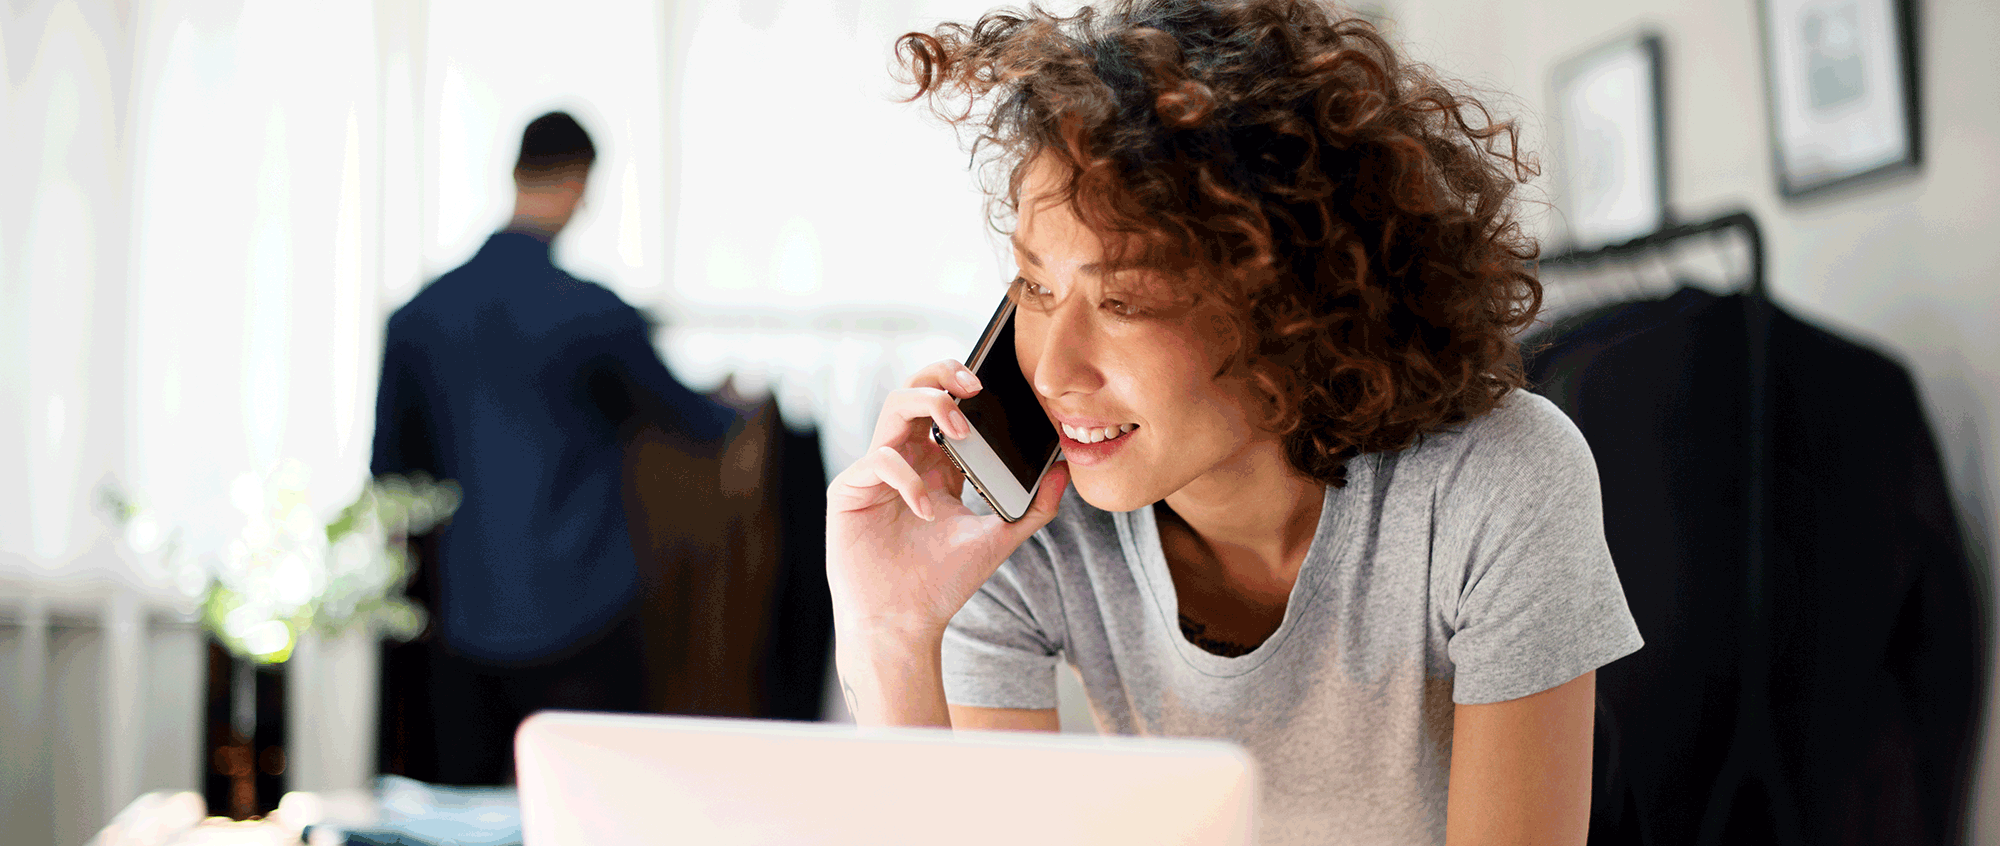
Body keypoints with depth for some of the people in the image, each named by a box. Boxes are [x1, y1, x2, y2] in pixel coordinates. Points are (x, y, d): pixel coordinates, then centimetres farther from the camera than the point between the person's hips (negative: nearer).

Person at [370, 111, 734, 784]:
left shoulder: (416, 316, 1)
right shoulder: (594, 313, -12)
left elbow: (390, 467, 9)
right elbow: (690, 421, 5)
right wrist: (737, 407, 28)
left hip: (463, 621, 5)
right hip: (578, 622, -5)